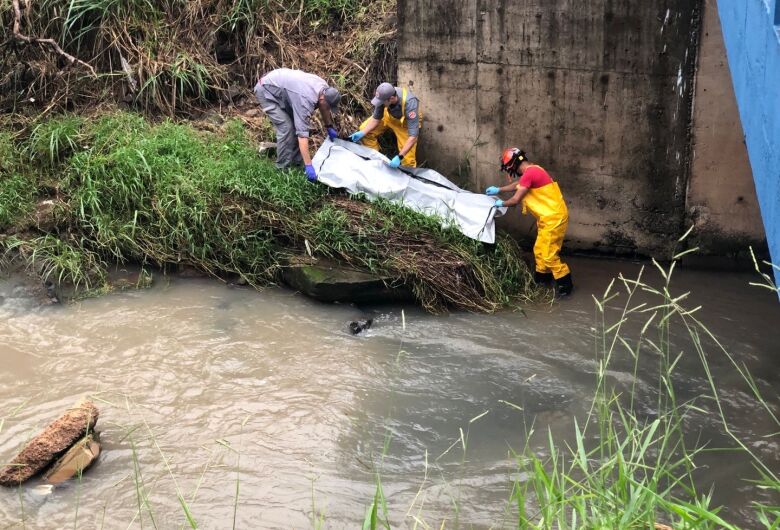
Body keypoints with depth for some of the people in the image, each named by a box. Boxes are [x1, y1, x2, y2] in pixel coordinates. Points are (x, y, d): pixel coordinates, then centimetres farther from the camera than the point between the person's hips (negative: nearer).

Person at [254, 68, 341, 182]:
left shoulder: (324, 88, -11)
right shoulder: (306, 100, -36)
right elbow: (302, 133, -39)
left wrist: (330, 127, 17)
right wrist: (308, 166, -41)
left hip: (278, 85, 9)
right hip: (266, 91, -9)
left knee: (297, 123, 5)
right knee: (286, 128, -16)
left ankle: (296, 162, 13)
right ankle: (283, 168, -5)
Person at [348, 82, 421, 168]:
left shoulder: (409, 104, -44)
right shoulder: (384, 96, -31)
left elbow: (413, 136, -41)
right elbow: (376, 118, -12)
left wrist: (399, 157, -46)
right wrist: (362, 133, -25)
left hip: (406, 122, -4)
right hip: (389, 115, 4)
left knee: (407, 159, -13)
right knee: (364, 129, -4)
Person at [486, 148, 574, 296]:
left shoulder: (529, 174, -20)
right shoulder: (534, 170, 13)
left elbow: (515, 200, -16)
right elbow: (518, 185, 32)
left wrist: (501, 203, 3)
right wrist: (499, 190, 34)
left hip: (553, 218, -10)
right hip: (549, 217, 10)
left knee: (548, 254, -6)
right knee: (540, 250, 19)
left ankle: (565, 283, 3)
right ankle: (542, 277, 33)